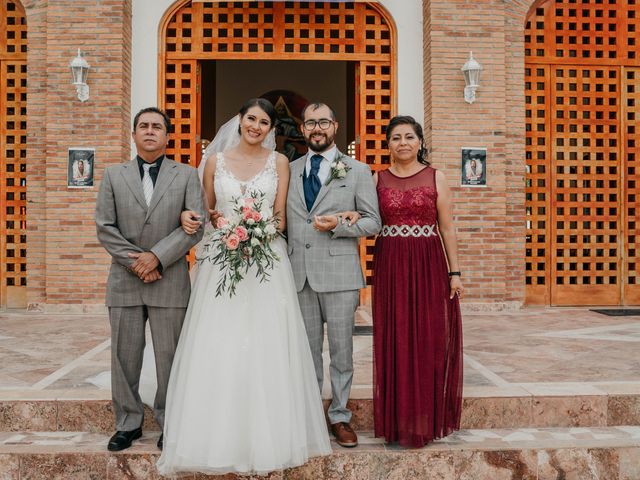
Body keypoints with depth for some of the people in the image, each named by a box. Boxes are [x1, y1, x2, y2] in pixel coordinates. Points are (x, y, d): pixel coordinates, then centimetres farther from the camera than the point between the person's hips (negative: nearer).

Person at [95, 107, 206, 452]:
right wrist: (135, 261, -9)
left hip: (170, 281, -1)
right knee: (124, 356, 8)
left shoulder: (187, 175, 5)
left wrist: (156, 256, -13)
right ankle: (128, 423, 22)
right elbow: (104, 227, 2)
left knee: (169, 356, 5)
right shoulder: (114, 175, 9)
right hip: (124, 281, 2)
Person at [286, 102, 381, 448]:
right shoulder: (290, 171, 12)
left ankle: (339, 416, 19)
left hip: (339, 272, -2)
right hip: (299, 273, 3)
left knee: (341, 350, 5)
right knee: (307, 349, 10)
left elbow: (373, 222, 3)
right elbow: (284, 219, 15)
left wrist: (339, 225, -14)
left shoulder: (358, 171, 4)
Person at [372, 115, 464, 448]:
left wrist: (454, 272, -2)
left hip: (428, 265, -1)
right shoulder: (378, 179, 8)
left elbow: (447, 229, 2)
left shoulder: (436, 178, 4)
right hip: (390, 267, 1)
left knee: (429, 342, 2)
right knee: (394, 342, 3)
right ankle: (398, 420, 15)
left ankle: (427, 419, 15)